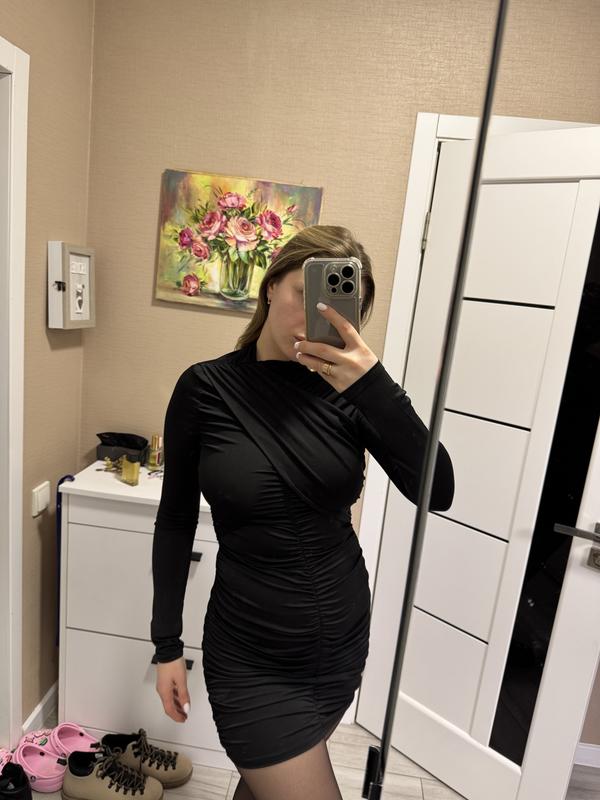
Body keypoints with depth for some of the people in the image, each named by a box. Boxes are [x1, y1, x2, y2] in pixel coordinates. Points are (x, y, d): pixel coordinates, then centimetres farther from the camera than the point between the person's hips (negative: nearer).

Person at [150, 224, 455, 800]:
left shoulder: (345, 390, -8)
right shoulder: (207, 388, -12)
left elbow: (438, 493, -18)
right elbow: (175, 519, -4)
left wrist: (375, 387, -32)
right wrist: (167, 644, 0)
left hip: (343, 640, 3)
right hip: (253, 658, -3)